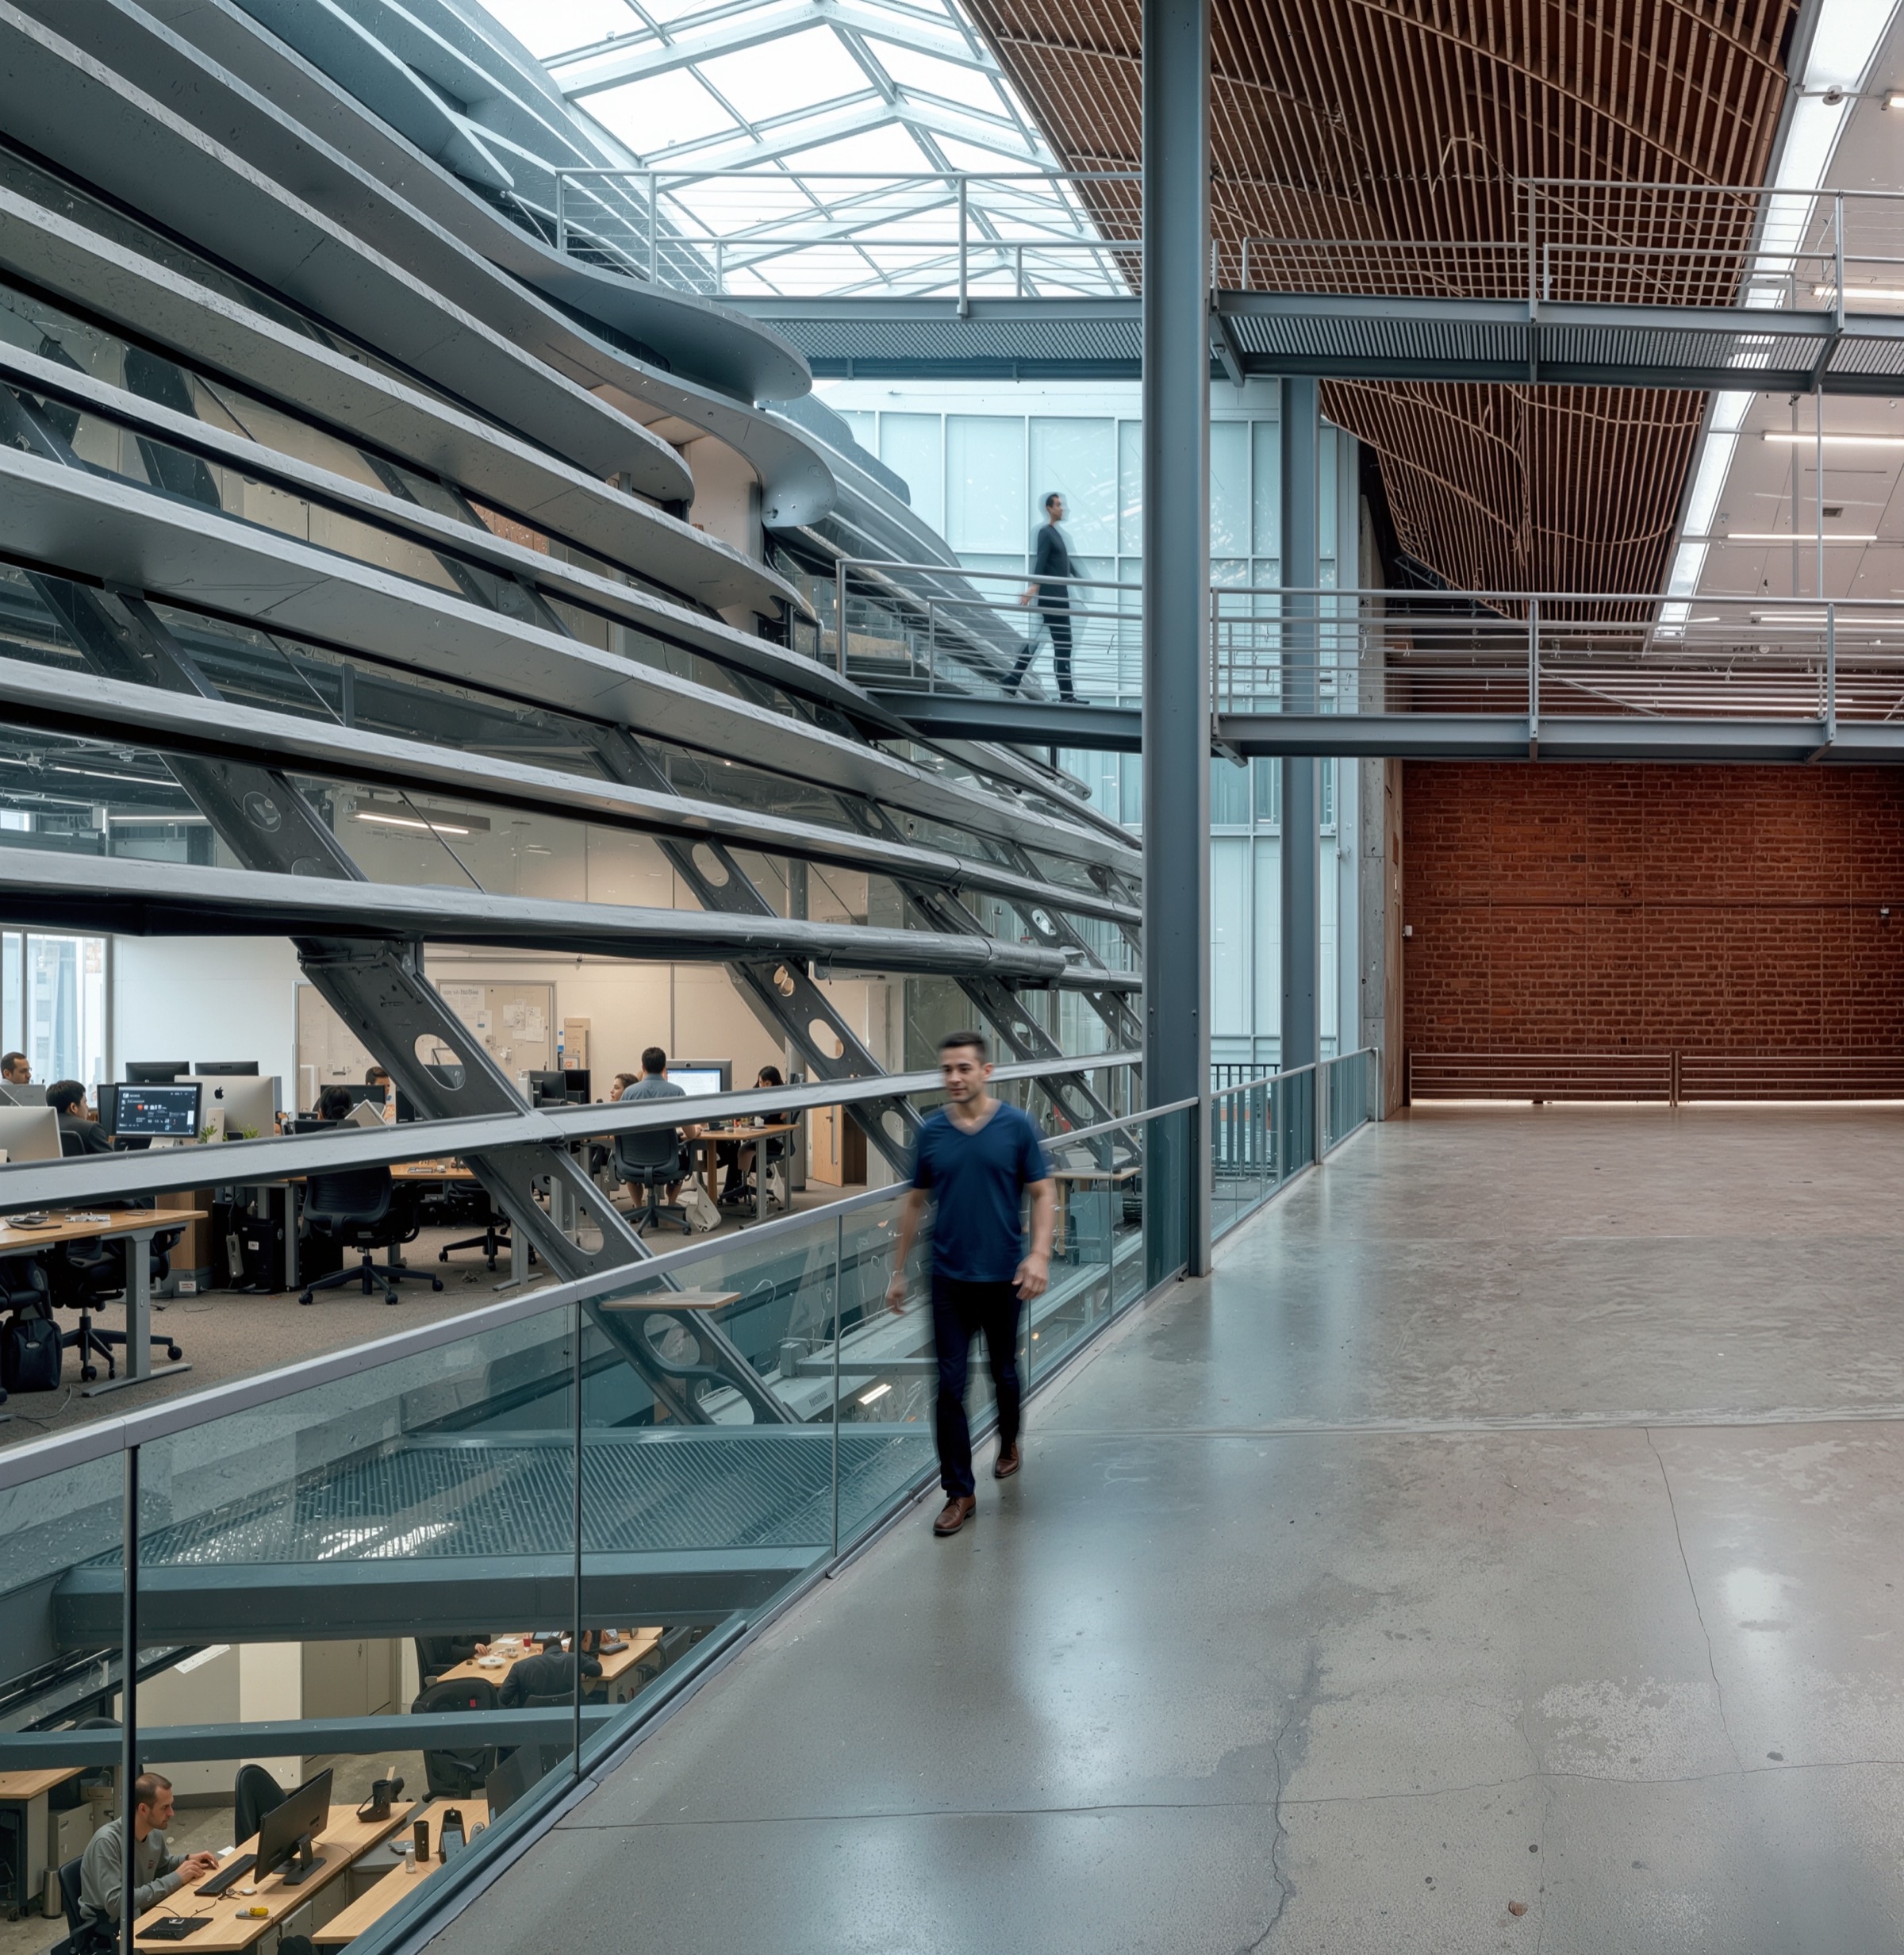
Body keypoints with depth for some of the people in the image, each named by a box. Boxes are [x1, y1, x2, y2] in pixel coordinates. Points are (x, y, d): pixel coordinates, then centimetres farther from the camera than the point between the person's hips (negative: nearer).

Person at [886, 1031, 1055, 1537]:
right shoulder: (931, 1132, 1)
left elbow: (1043, 1193, -4)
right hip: (949, 1278, 1)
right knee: (950, 1384, -4)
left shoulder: (1016, 1126, -6)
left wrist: (1039, 1254, -18)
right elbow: (916, 1202, 9)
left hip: (1003, 1276, -1)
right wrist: (898, 1270, 9)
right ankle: (960, 1492, 3)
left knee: (1004, 1371, 17)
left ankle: (1008, 1444, 45)